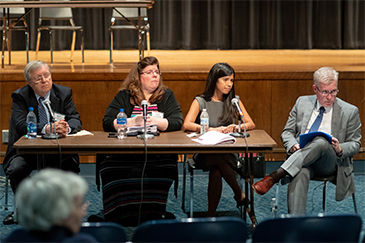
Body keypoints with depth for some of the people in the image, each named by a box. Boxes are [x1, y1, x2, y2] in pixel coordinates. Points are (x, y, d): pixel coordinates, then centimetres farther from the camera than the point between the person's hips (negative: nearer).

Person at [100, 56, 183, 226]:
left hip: (158, 155, 0)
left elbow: (177, 122, 3)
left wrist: (154, 121, -12)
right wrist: (133, 122, -10)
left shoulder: (167, 96, 16)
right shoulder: (123, 96, 14)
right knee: (111, 172, -32)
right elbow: (107, 123, 4)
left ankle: (151, 215, -24)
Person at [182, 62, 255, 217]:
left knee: (216, 171, -33)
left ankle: (211, 215, -24)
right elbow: (186, 125, -10)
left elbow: (251, 124, 8)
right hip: (204, 154, -1)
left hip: (227, 154, 1)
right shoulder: (200, 101, 4)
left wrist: (237, 127, -15)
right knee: (217, 159, -37)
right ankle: (239, 193, -20)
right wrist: (213, 129, -21)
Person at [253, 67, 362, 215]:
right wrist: (293, 145, -8)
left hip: (331, 162, -1)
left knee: (321, 141, -37)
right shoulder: (302, 103, 14)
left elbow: (355, 144, 11)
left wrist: (340, 149, -13)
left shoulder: (350, 111, 8)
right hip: (300, 156, 1)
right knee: (300, 173, -38)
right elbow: (287, 132, 17)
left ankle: (274, 176, -43)